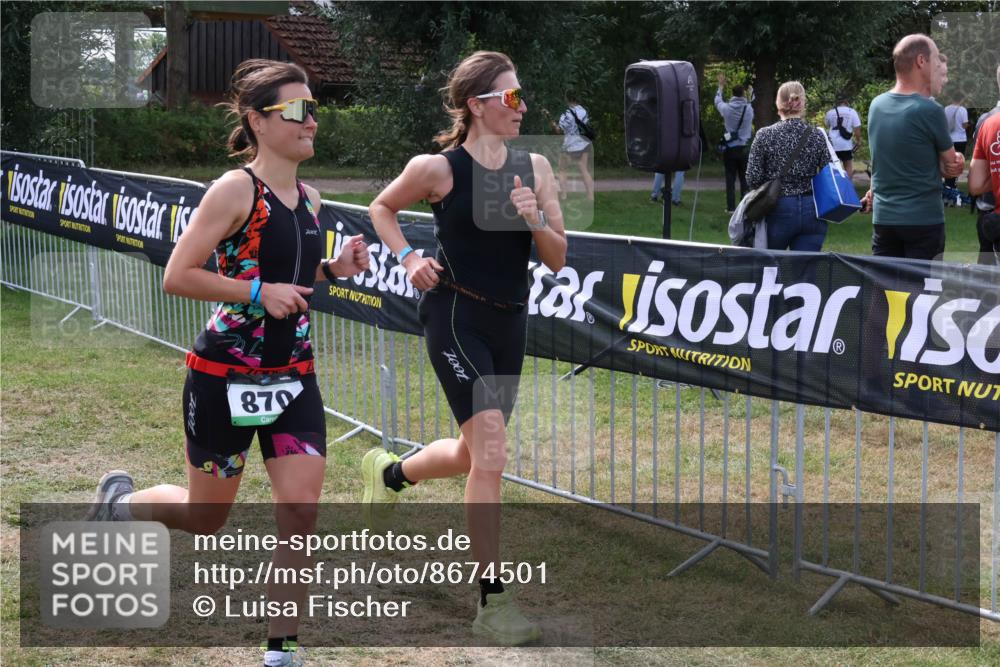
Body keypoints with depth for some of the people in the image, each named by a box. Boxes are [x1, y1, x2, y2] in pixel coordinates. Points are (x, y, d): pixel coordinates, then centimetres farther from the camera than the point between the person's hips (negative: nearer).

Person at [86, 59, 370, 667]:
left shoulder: (308, 199, 6)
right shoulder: (235, 190, -16)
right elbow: (178, 277, -17)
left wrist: (333, 269, 4)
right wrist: (259, 291, -24)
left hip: (294, 375, 6)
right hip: (226, 375, -5)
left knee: (301, 508, -7)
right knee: (205, 520, 11)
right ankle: (122, 499, 43)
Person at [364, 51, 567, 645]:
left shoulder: (535, 169, 2)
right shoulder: (438, 169, -9)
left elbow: (558, 260, 4)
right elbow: (382, 208, 9)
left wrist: (535, 221, -15)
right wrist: (409, 257, -6)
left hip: (510, 322, 6)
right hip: (456, 316, -6)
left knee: (472, 455, 18)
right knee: (491, 455, -15)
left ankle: (389, 472, 51)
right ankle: (493, 600, -7)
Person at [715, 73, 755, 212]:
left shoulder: (727, 108, -9)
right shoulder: (749, 109, -8)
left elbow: (717, 101, 13)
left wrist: (721, 86, 31)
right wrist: (751, 94, 37)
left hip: (730, 148, 0)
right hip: (744, 148, 0)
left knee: (730, 178, 5)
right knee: (745, 179, 7)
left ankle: (731, 207, 5)